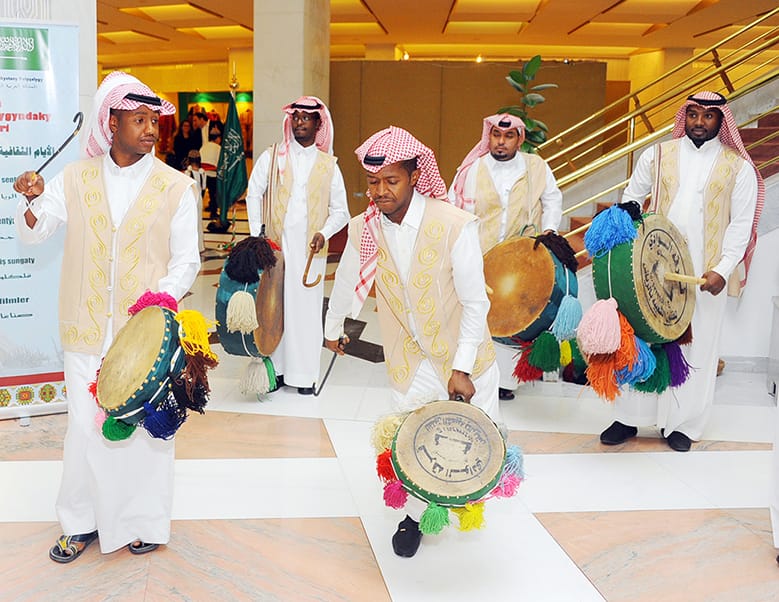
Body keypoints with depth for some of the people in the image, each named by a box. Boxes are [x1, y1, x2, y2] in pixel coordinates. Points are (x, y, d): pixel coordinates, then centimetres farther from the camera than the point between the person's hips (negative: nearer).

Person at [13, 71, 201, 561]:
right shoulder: (76, 178, 6)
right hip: (88, 331, 2)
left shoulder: (175, 187, 0)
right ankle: (83, 522, 26)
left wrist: (161, 298, -17)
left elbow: (187, 261, 1)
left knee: (147, 425, 5)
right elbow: (32, 233, 12)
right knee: (85, 426, 7)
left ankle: (144, 520, 24)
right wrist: (33, 201, -9)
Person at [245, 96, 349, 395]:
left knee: (307, 308, 0)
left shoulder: (328, 165, 9)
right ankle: (275, 369, 8)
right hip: (275, 244, 0)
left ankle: (305, 374, 9)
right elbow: (254, 193, 7)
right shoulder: (273, 156, 8)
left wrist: (324, 233, -7)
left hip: (309, 249, 0)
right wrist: (257, 235, 0)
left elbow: (340, 211, 11)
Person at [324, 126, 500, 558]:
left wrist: (463, 368, -19)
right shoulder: (363, 229, -9)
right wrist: (332, 331, 25)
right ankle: (415, 516, 26)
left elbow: (475, 303, -16)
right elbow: (346, 284, 11)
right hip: (410, 357, 2)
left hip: (461, 350, -1)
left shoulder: (455, 225, -21)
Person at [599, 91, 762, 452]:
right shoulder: (658, 155, 7)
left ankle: (681, 423, 16)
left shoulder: (738, 168, 4)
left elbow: (741, 224, 1)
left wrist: (723, 269, -10)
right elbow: (632, 197, 14)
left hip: (706, 274, -1)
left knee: (696, 346, 4)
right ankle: (629, 418, 15)